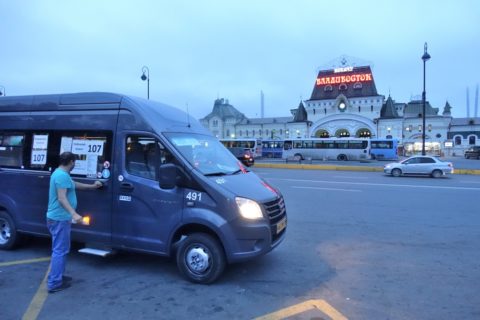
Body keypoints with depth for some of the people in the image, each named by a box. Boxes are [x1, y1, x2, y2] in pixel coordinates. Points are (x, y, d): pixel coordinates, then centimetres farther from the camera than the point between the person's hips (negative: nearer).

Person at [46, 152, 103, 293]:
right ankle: (54, 283, 0)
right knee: (60, 250, -5)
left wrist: (92, 186, 37)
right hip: (60, 219, -11)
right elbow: (61, 198, -26)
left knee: (61, 249, 19)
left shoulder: (60, 174, 16)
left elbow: (74, 185, 30)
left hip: (59, 217, 11)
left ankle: (58, 277, 29)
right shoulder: (62, 175, -19)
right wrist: (74, 214, -35)